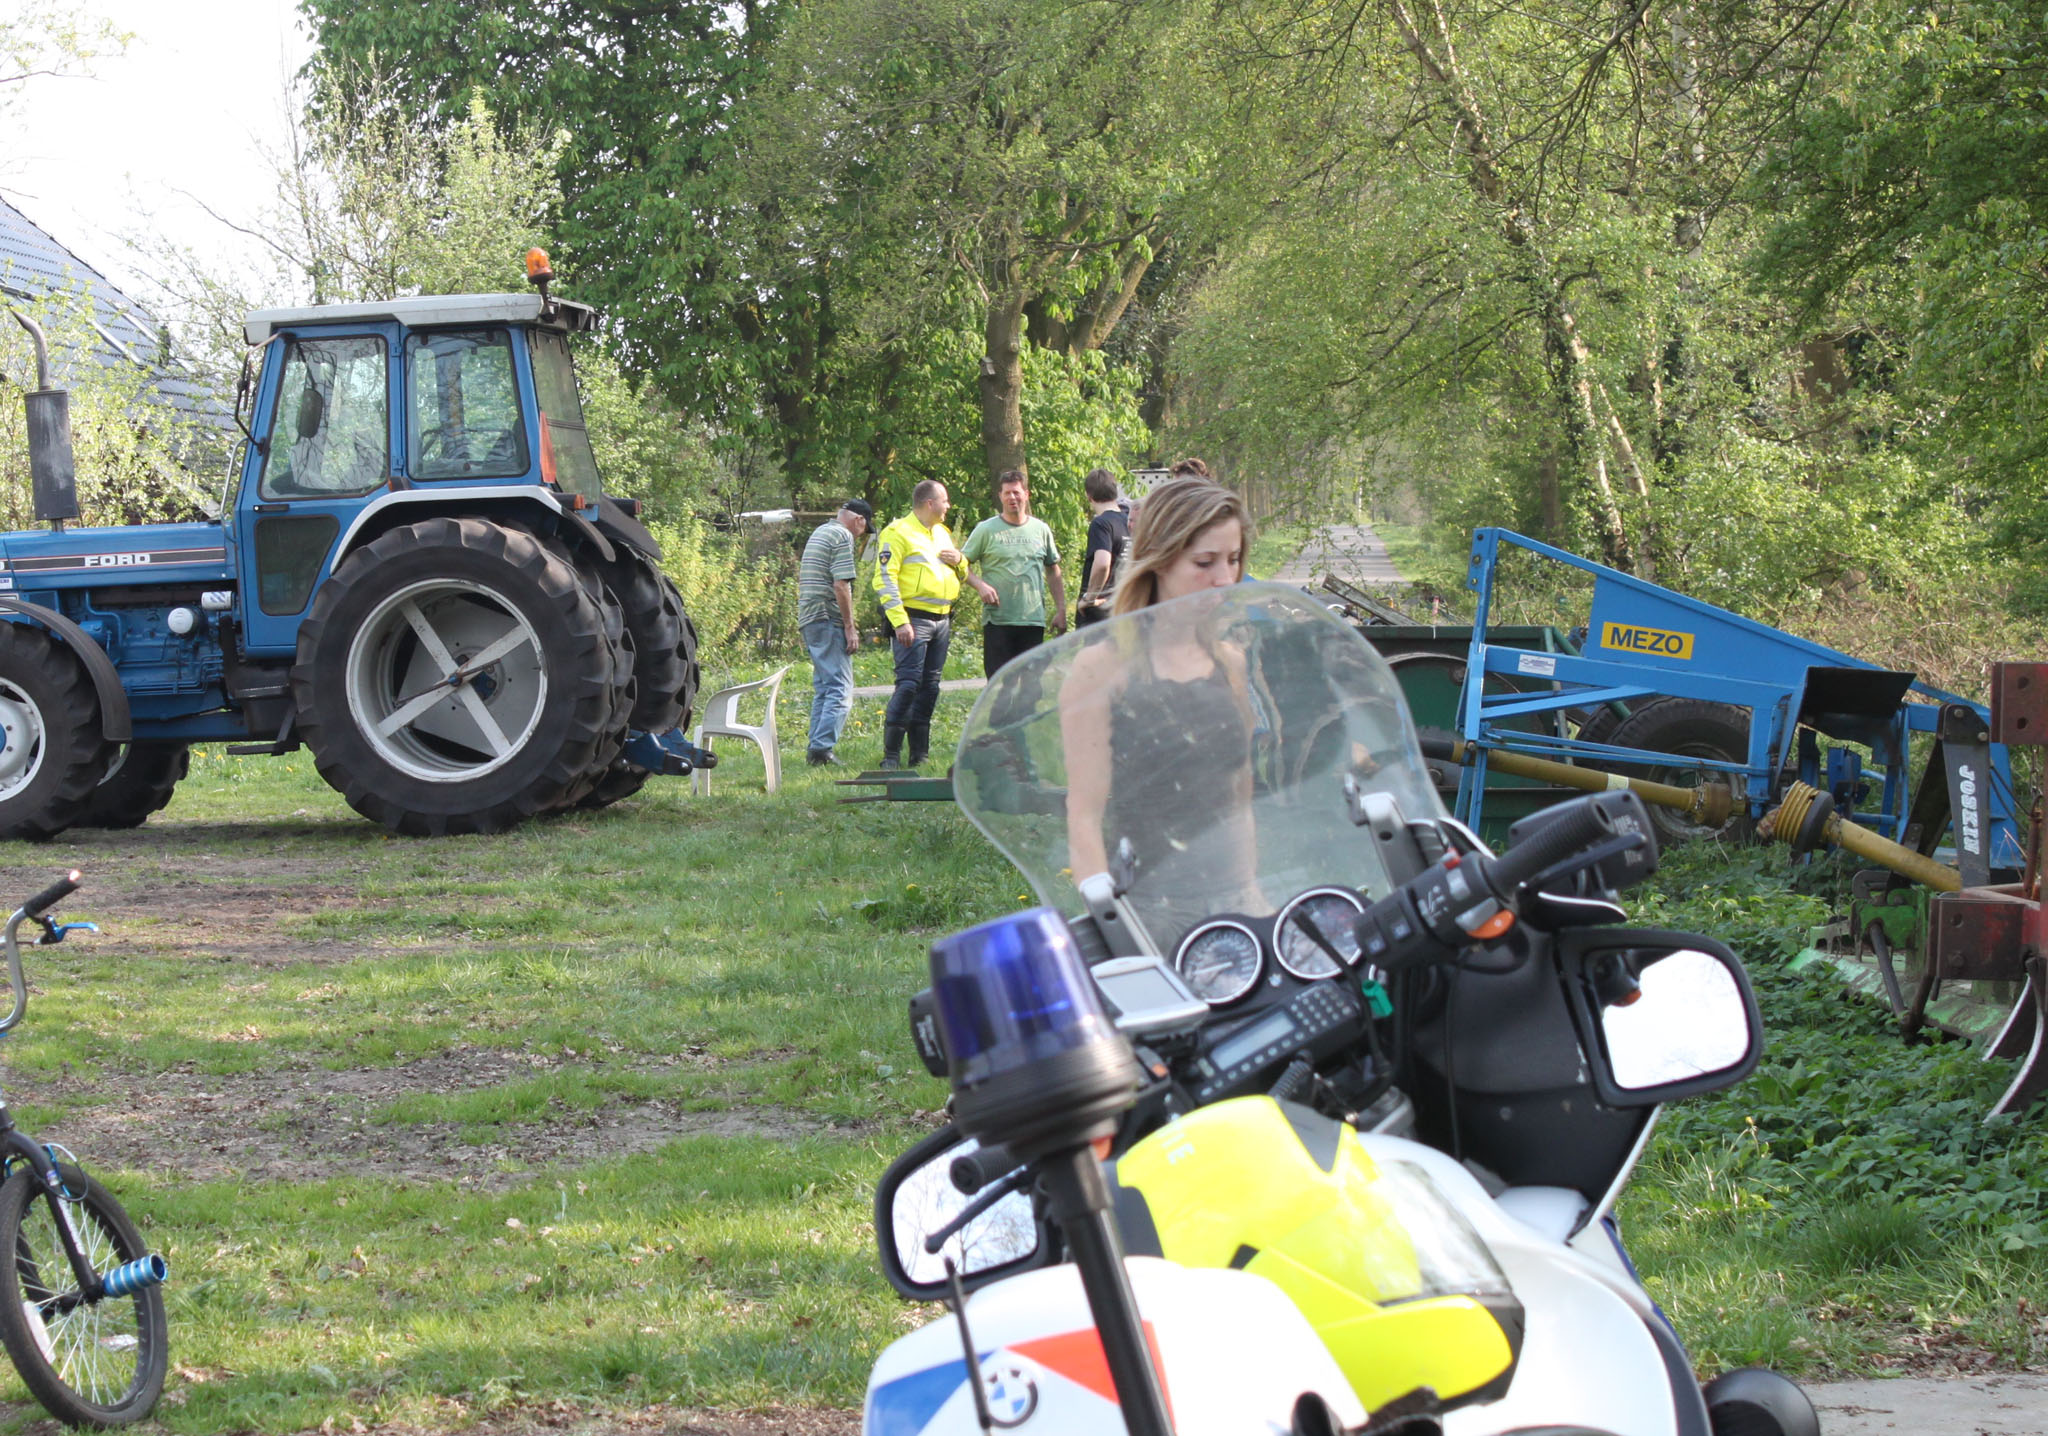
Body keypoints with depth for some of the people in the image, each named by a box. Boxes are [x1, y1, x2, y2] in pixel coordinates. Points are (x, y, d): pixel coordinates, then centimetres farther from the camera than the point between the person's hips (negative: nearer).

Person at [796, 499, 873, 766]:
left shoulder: (819, 533, 21)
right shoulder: (843, 536, -8)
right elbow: (841, 585, -17)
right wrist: (850, 627, -14)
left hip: (808, 620, 9)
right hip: (828, 620, -9)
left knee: (823, 688, 14)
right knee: (840, 689, -11)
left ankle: (817, 749, 11)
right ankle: (822, 747, -20)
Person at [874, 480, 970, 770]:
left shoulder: (943, 533, 20)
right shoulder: (898, 533, -5)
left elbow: (964, 573, 30)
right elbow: (885, 579, -12)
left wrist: (959, 561, 5)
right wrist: (899, 622, -20)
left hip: (942, 620, 8)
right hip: (914, 619, -8)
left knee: (930, 687, 8)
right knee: (909, 684, -14)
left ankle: (920, 754, 13)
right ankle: (891, 755, -12)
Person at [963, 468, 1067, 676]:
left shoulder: (1040, 530, 12)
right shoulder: (986, 530, 1)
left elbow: (1054, 573, 18)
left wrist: (1061, 611, 13)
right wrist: (980, 585, -15)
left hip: (1033, 620, 3)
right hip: (997, 619, -3)